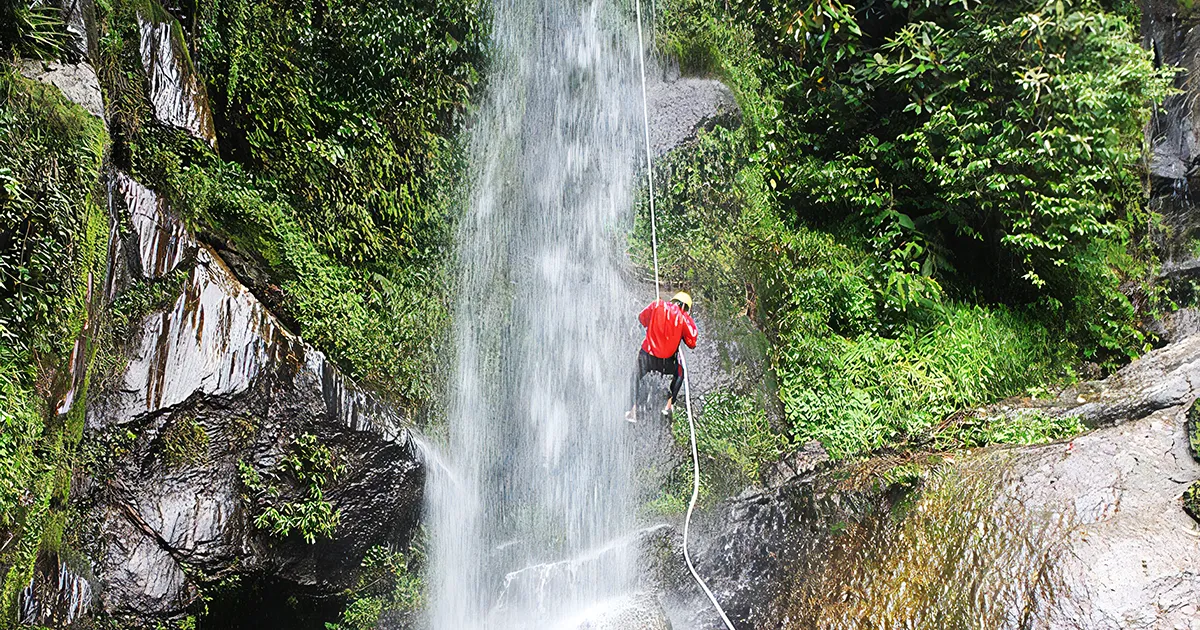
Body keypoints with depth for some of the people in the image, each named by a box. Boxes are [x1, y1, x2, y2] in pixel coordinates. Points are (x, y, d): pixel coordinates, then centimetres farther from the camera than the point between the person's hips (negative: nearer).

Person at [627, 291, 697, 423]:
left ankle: (634, 409, 18)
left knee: (637, 376, 27)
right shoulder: (683, 318, -4)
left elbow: (641, 318, 13)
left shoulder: (656, 306, -2)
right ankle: (669, 405, 21)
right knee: (679, 374, 29)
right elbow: (692, 343, 1)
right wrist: (690, 322, 15)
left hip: (647, 356, 1)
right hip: (667, 361, -1)